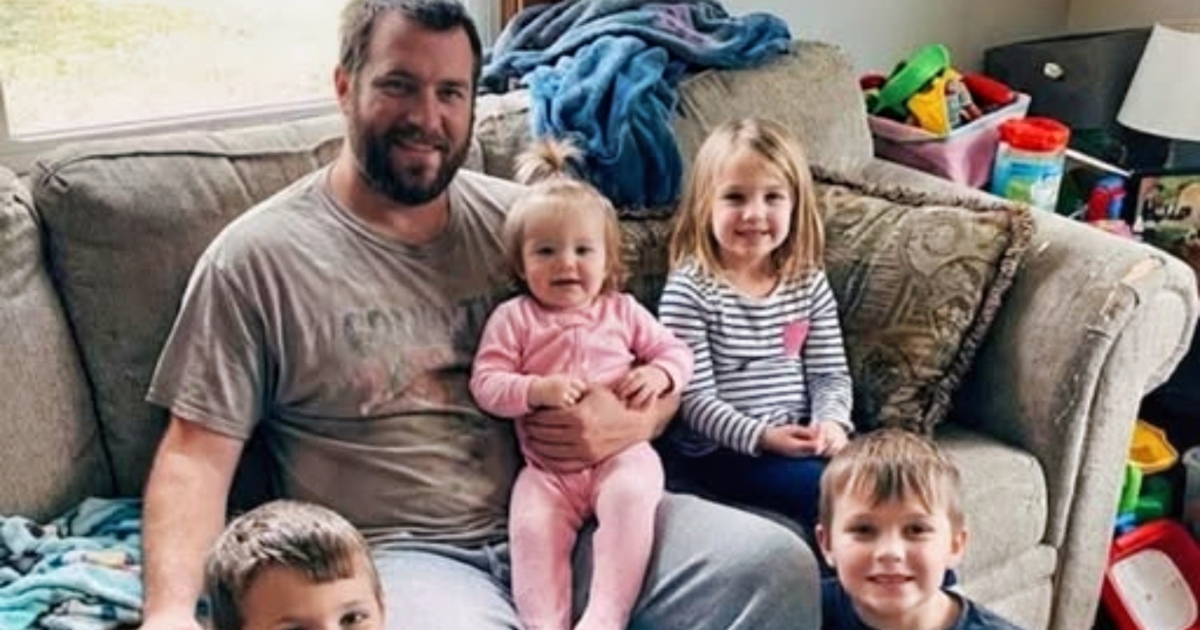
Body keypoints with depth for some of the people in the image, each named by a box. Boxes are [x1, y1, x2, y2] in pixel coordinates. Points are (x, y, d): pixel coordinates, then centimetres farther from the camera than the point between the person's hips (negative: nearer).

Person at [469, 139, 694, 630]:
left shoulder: (622, 311, 14)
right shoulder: (513, 318, 8)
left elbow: (675, 352, 18)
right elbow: (486, 383, 0)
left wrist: (659, 374, -6)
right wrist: (537, 390, -18)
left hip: (621, 450, 0)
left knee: (632, 496, -31)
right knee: (532, 525, -25)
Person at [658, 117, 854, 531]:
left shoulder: (810, 284, 7)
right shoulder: (689, 291, -10)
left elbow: (830, 372, 9)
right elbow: (693, 398, -12)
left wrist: (831, 421, -11)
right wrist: (761, 436, -21)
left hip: (801, 440, 6)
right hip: (721, 451, -5)